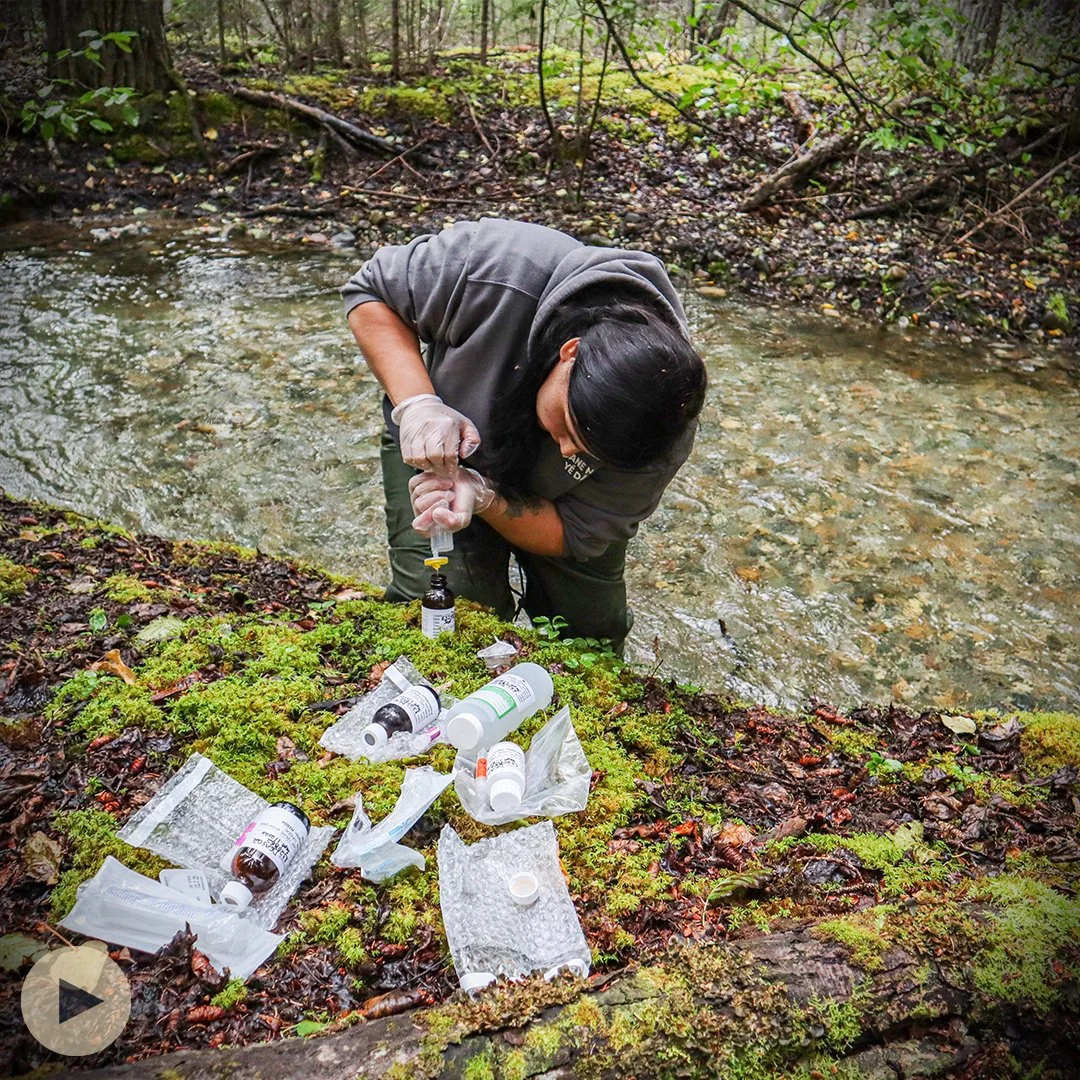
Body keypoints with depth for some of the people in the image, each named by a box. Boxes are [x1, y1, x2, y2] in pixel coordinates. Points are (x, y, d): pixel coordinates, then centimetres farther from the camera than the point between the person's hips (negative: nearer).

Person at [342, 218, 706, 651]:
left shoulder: (661, 434, -32)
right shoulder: (494, 267, -39)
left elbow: (574, 535, -21)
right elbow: (369, 292, -22)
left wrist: (484, 498, -39)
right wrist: (415, 403, -38)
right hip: (439, 447, -1)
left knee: (591, 628, 1)